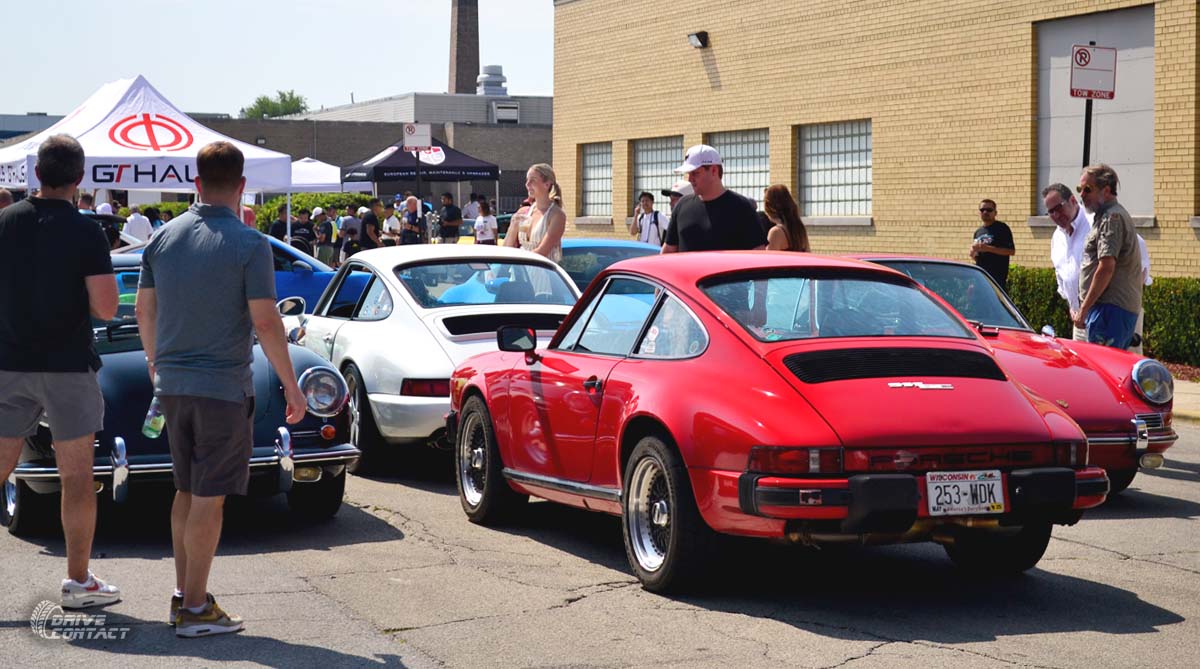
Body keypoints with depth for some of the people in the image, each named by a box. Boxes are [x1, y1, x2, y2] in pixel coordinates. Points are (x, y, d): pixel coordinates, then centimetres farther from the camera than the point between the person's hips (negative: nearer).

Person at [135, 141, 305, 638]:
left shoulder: (164, 238, 5)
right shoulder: (248, 245, -12)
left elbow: (144, 308, 11)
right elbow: (265, 322, -15)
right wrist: (291, 387, -7)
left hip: (172, 385, 6)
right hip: (223, 387, -6)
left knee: (187, 491, 17)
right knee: (209, 499, -1)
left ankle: (183, 595, 23)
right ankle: (195, 609, 2)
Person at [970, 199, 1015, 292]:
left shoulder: (1002, 228, -2)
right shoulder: (978, 232, 19)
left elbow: (1011, 251, -10)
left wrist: (989, 248, -16)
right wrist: (973, 251, 1)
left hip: (997, 277, -7)